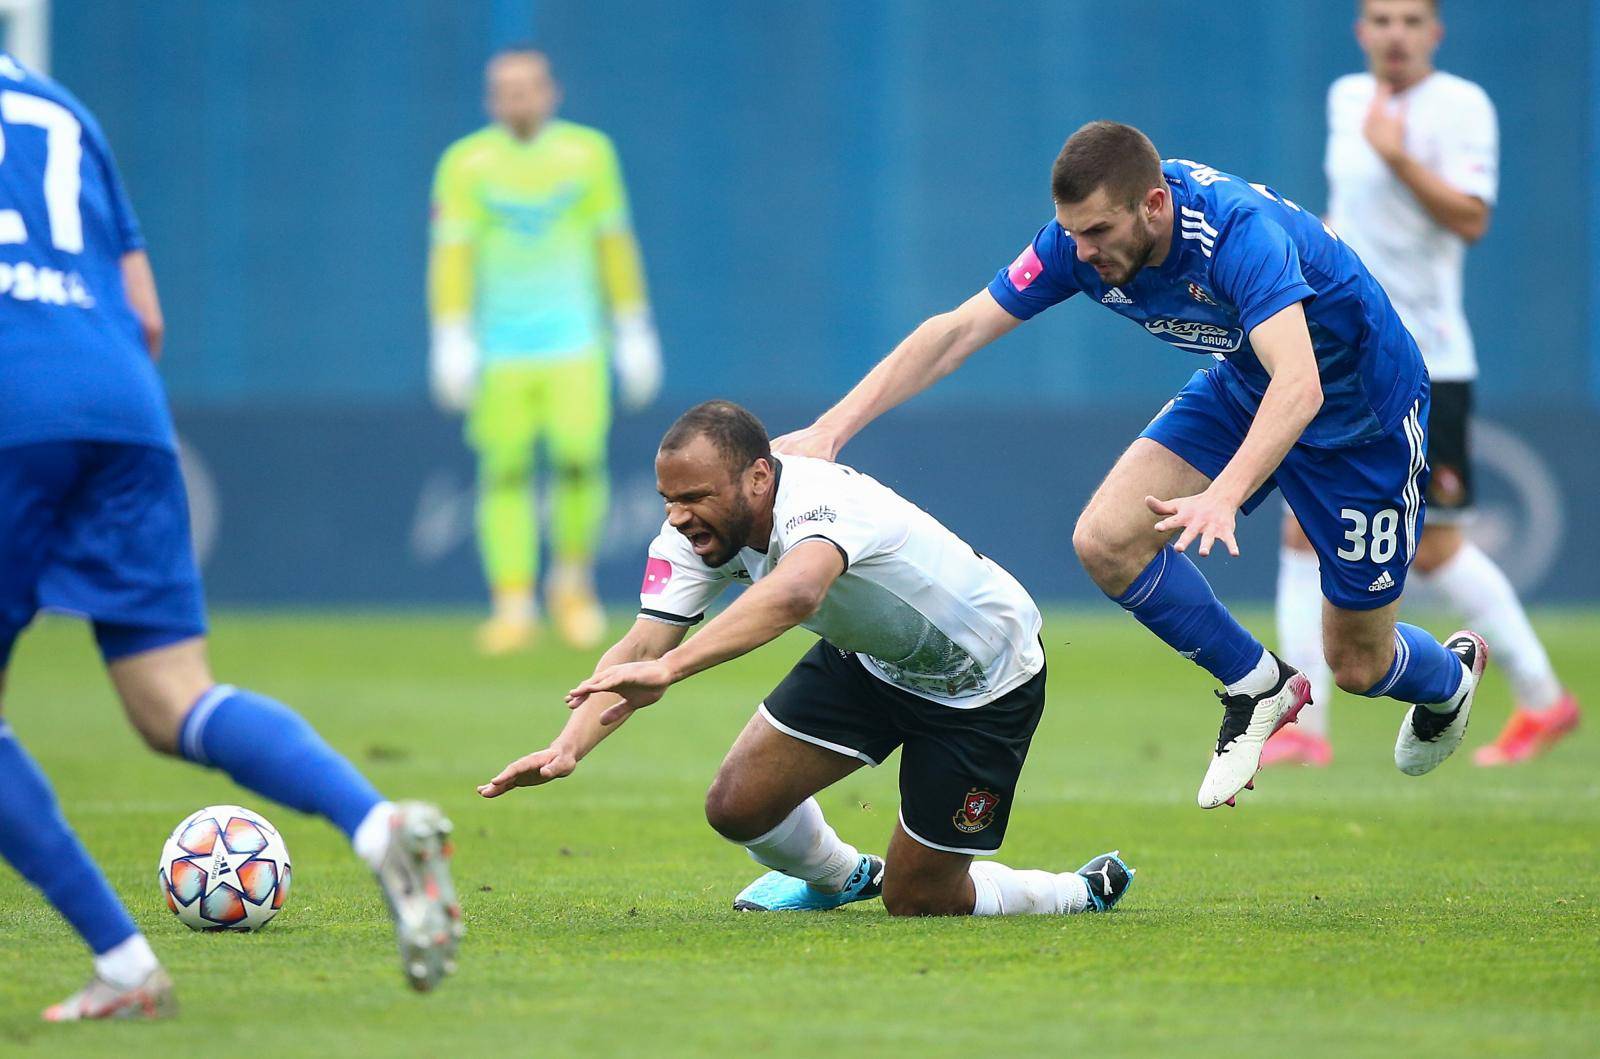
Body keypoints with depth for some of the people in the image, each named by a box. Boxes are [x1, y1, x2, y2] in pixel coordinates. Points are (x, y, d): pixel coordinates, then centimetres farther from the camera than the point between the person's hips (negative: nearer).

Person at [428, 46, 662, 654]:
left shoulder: (588, 153, 7)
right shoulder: (465, 164, 2)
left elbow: (615, 245, 12)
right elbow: (450, 254, -3)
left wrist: (633, 330, 11)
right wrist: (451, 340, -13)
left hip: (576, 345, 1)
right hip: (498, 347, 0)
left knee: (579, 455, -14)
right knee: (505, 470, -6)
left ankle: (573, 579, 9)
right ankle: (513, 604, 0)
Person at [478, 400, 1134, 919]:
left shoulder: (820, 502, -40)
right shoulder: (697, 532, -18)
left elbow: (795, 594, -62)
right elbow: (641, 648, -24)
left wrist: (670, 667, -72)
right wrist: (569, 747, -42)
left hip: (984, 682, -7)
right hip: (870, 660, 7)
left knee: (915, 905, -2)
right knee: (737, 806, -5)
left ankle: (1080, 894, 26)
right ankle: (837, 877, 30)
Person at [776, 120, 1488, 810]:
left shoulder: (1242, 234, -39)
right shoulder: (1079, 238, -20)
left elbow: (1299, 386, -52)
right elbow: (956, 332, -16)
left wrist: (1223, 495, -67)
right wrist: (832, 429, -26)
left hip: (1362, 409, -6)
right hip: (1241, 390, 6)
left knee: (1359, 666, 3)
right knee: (1105, 541, -17)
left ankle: (1449, 677, 43)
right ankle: (1255, 686, 7)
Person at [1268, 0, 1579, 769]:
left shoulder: (1462, 106, -8)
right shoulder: (1347, 98, 11)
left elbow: (1470, 217, -20)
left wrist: (1398, 156, -25)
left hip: (1423, 358, -6)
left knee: (1432, 546, -1)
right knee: (1305, 528, -4)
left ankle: (1543, 698, 17)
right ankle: (1304, 726, -3)